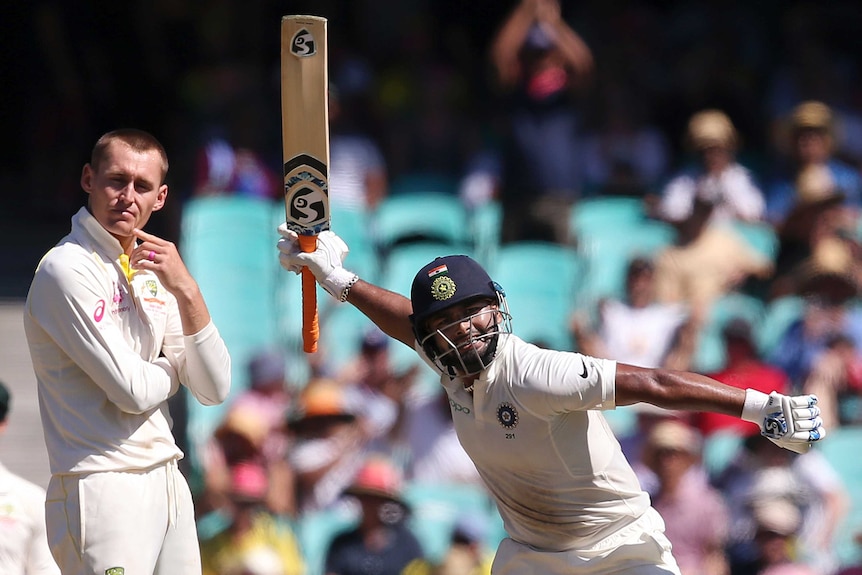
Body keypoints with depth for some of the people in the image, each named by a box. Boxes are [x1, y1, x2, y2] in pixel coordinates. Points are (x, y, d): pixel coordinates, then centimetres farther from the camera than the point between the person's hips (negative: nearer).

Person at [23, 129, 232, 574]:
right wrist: (171, 369, 7)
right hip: (103, 487, -8)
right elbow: (133, 390, -15)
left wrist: (186, 292, -4)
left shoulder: (150, 272, 14)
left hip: (168, 483, 8)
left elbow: (214, 390, 8)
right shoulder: (67, 270, -10)